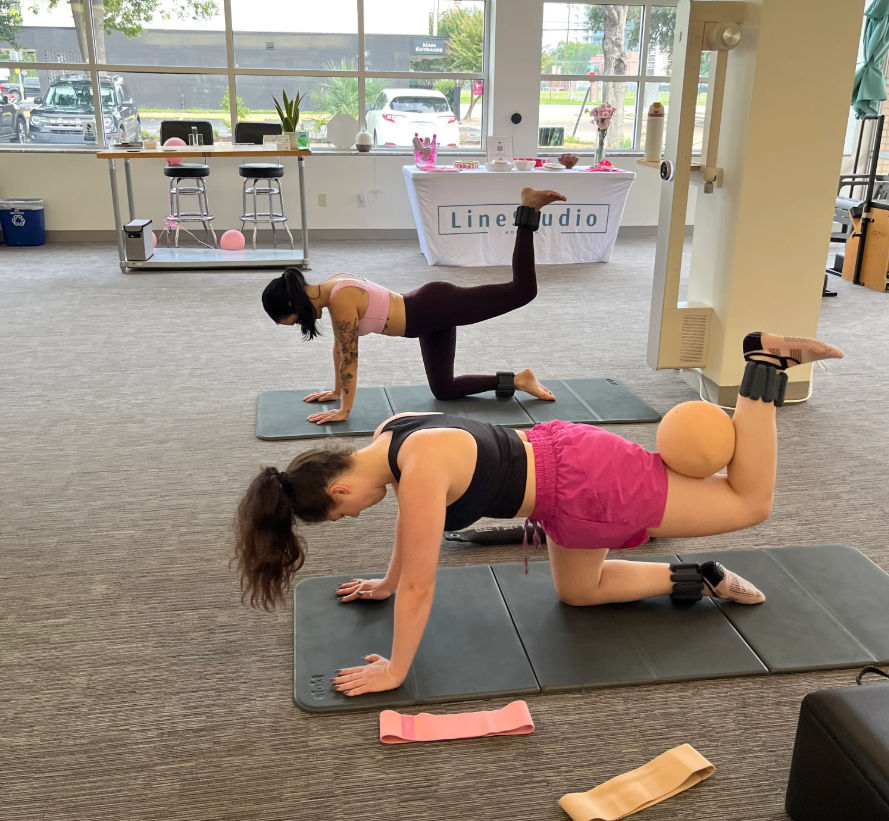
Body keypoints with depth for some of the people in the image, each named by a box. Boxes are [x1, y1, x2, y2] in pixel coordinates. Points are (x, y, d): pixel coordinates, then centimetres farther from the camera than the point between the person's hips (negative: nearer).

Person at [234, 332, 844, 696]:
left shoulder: (420, 470, -31)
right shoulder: (388, 436, -3)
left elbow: (420, 589, -24)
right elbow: (412, 521, 15)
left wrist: (395, 671, -11)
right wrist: (385, 583, 26)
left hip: (586, 484, -9)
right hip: (554, 455, 9)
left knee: (750, 503, 8)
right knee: (578, 592, 27)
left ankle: (763, 365, 17)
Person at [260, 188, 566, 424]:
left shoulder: (340, 301, -23)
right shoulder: (331, 287, 5)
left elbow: (350, 358, -19)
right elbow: (339, 346, 15)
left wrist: (344, 410, -10)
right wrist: (336, 391, 20)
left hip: (437, 307, -9)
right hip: (431, 318, 9)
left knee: (523, 291, -4)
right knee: (444, 390, 13)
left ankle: (528, 210, 10)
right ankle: (515, 380, 18)